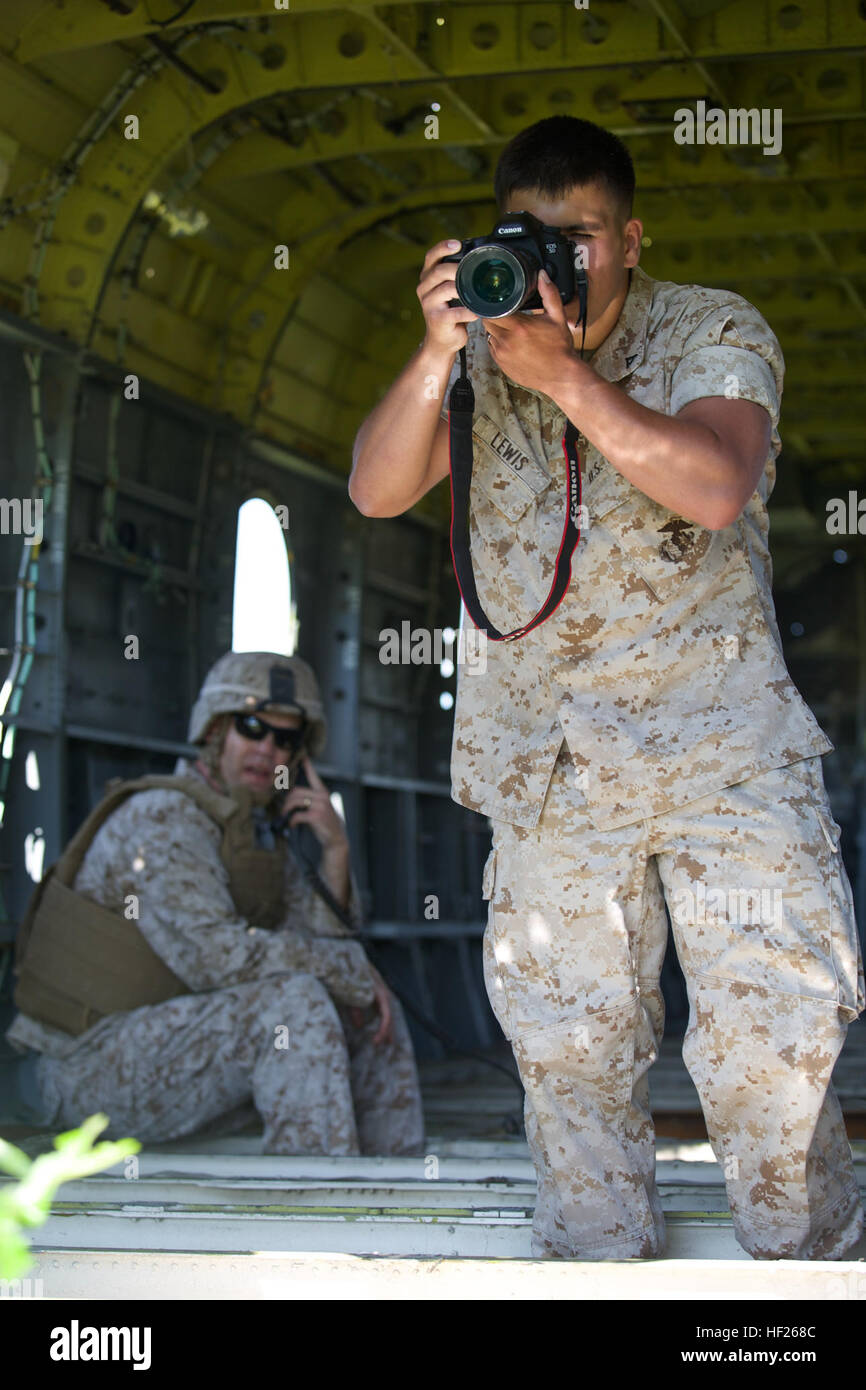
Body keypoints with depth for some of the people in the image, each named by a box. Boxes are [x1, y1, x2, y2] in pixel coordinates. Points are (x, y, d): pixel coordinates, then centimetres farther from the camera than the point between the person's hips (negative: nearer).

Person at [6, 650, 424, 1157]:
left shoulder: (259, 830, 10)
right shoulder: (164, 818, -19)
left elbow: (324, 942, 2)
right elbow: (220, 955, -30)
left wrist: (336, 848, -13)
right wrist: (356, 972, -20)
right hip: (99, 1062, -9)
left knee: (375, 1017, 5)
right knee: (295, 1001, -29)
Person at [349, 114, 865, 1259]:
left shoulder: (715, 332, 0)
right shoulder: (482, 354, 10)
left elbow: (716, 486, -18)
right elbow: (377, 490, -2)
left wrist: (565, 373, -22)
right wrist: (438, 357, -17)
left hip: (721, 732, -3)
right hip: (545, 753, 3)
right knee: (568, 1039, 5)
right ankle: (598, 1261, 21)